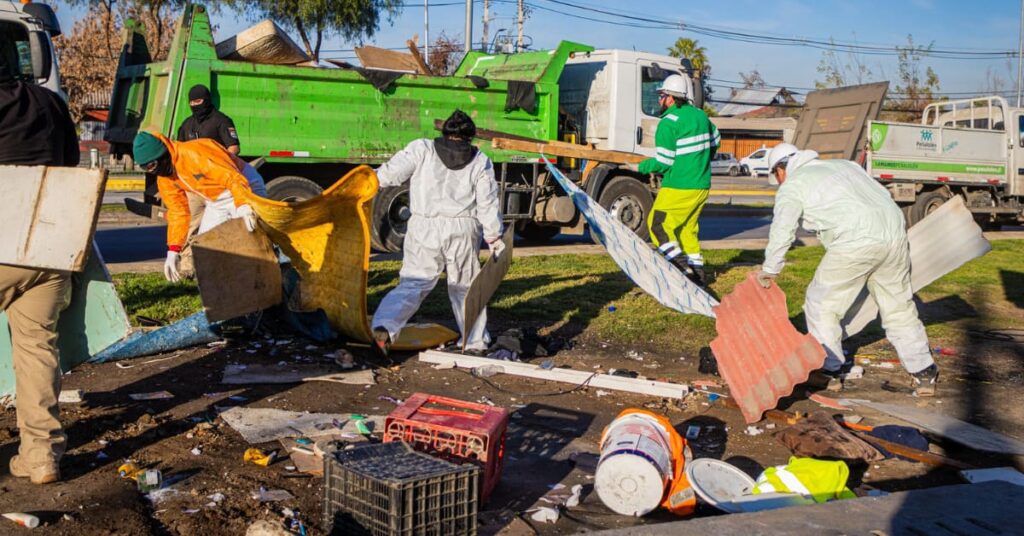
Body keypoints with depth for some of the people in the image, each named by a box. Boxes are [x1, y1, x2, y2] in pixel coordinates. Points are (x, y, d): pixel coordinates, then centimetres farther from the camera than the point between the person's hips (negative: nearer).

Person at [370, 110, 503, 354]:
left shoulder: (422, 149, 3)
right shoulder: (480, 162, 9)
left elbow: (393, 171, -7)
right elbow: (488, 204, 7)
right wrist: (494, 237, 13)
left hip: (424, 228, -1)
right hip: (463, 229, 1)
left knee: (412, 283, 0)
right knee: (465, 286, 16)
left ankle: (384, 326, -19)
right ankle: (476, 341, 24)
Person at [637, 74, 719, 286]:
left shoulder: (669, 122, -15)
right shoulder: (700, 115, 10)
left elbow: (664, 162, -16)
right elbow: (714, 142, 24)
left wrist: (640, 167, 0)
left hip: (679, 187, -8)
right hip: (702, 185, 9)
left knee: (657, 224, 0)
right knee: (687, 228, 18)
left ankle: (682, 267, -11)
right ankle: (697, 274, 18)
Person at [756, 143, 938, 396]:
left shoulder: (792, 186, 9)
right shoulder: (843, 165, 28)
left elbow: (782, 231, 3)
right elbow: (882, 195, 26)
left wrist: (769, 270, 15)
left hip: (855, 242, -7)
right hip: (894, 231, 7)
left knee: (821, 305, 9)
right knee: (899, 306, 17)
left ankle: (829, 371, 13)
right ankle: (924, 373, 21)